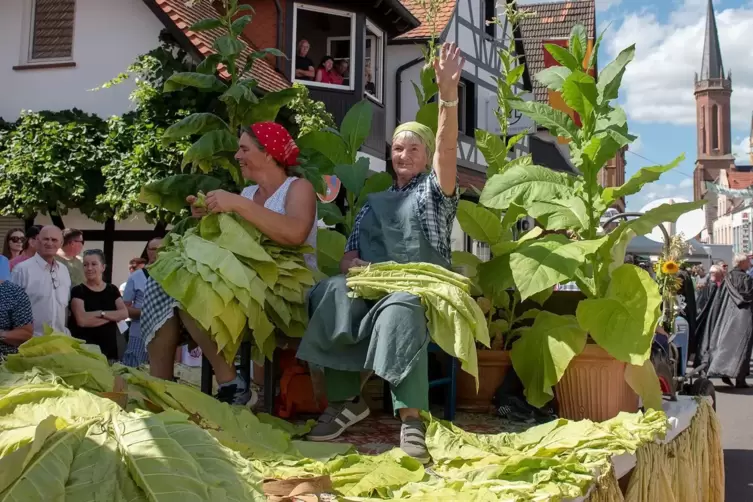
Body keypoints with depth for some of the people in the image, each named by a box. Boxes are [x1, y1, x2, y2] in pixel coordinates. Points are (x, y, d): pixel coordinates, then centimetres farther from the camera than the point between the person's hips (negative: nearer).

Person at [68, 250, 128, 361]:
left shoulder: (112, 290, 11)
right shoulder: (78, 290, -3)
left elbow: (124, 313, -1)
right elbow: (82, 320, -15)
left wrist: (102, 313, -15)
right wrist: (112, 317, -8)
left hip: (109, 350, 4)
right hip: (84, 350, -4)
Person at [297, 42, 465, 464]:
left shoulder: (434, 191, 14)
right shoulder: (375, 202, 27)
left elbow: (447, 150, -7)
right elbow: (351, 252, 19)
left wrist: (449, 95, -24)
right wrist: (352, 265, -8)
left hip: (422, 285, -4)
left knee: (400, 307, -40)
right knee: (331, 295, -30)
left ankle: (411, 419, -44)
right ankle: (346, 399, -24)